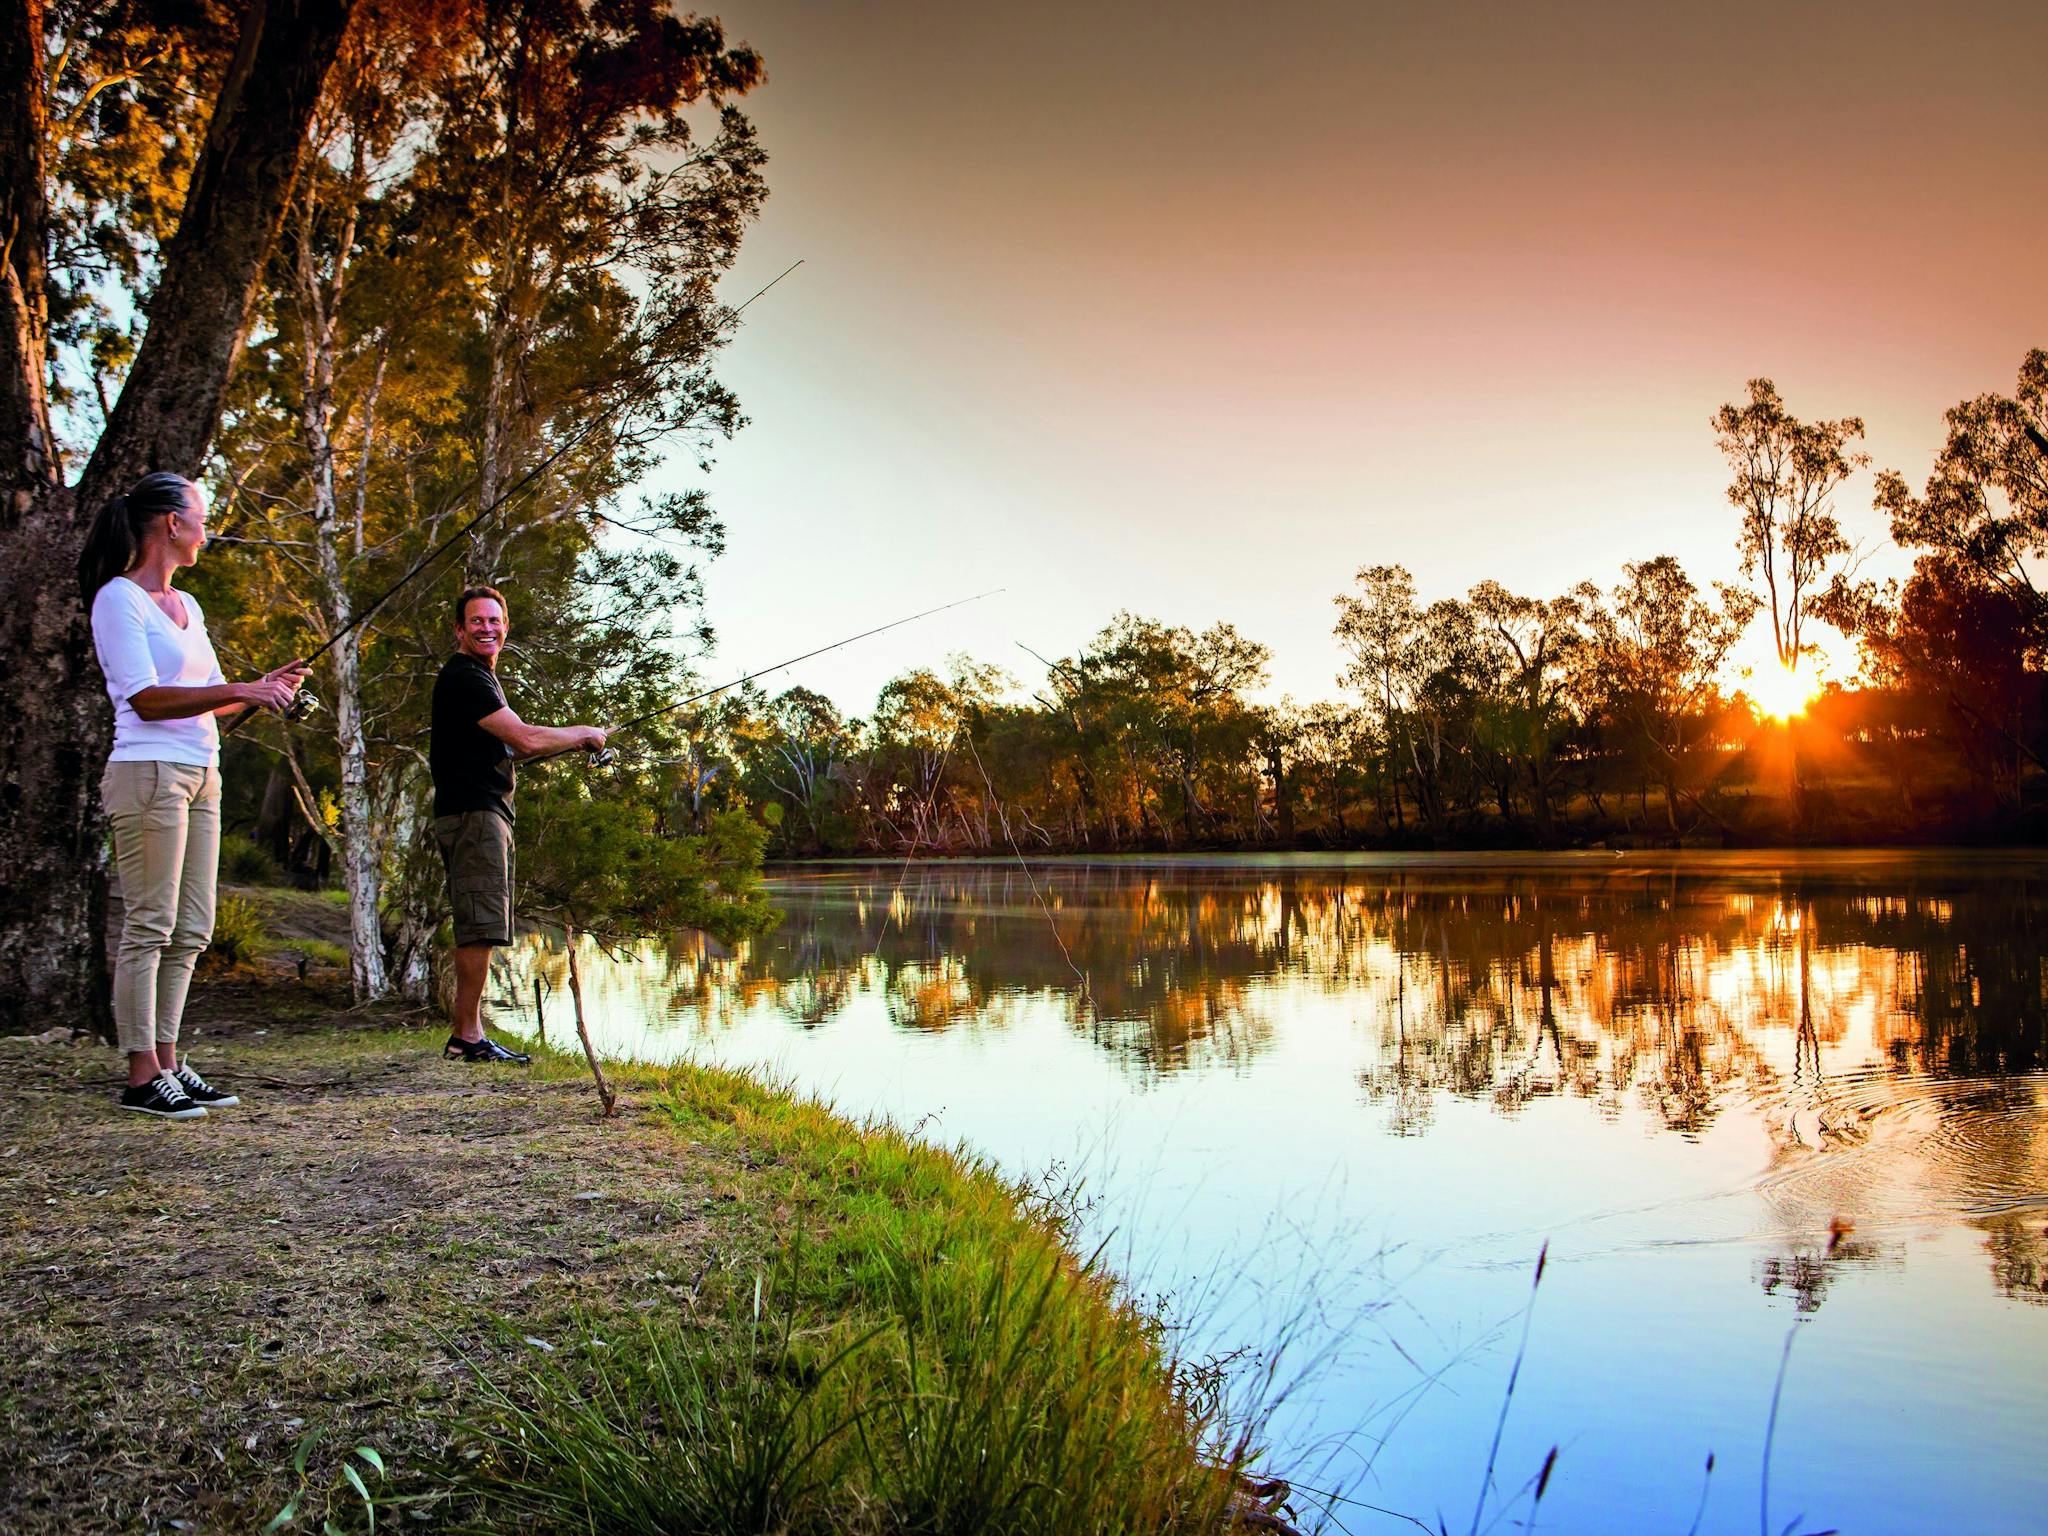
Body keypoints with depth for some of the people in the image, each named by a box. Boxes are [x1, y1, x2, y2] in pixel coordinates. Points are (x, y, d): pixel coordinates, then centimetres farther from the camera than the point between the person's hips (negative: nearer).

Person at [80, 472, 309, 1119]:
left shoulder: (186, 605, 19)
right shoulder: (119, 597, -6)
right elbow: (146, 698, -15)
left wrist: (265, 686, 4)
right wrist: (238, 690, -20)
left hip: (201, 776, 9)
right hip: (149, 774, -9)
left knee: (191, 930, 8)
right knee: (148, 927, -5)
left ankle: (167, 1062, 15)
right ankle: (142, 1076, 0)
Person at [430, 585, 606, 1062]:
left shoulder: (482, 677, 22)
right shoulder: (463, 677, -12)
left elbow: (504, 748, 27)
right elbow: (526, 739, -20)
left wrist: (570, 743, 15)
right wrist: (583, 734, -5)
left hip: (487, 813, 11)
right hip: (471, 813, -10)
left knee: (479, 929, 10)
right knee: (480, 926, -11)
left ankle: (468, 1034, 15)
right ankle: (467, 1036, -7)